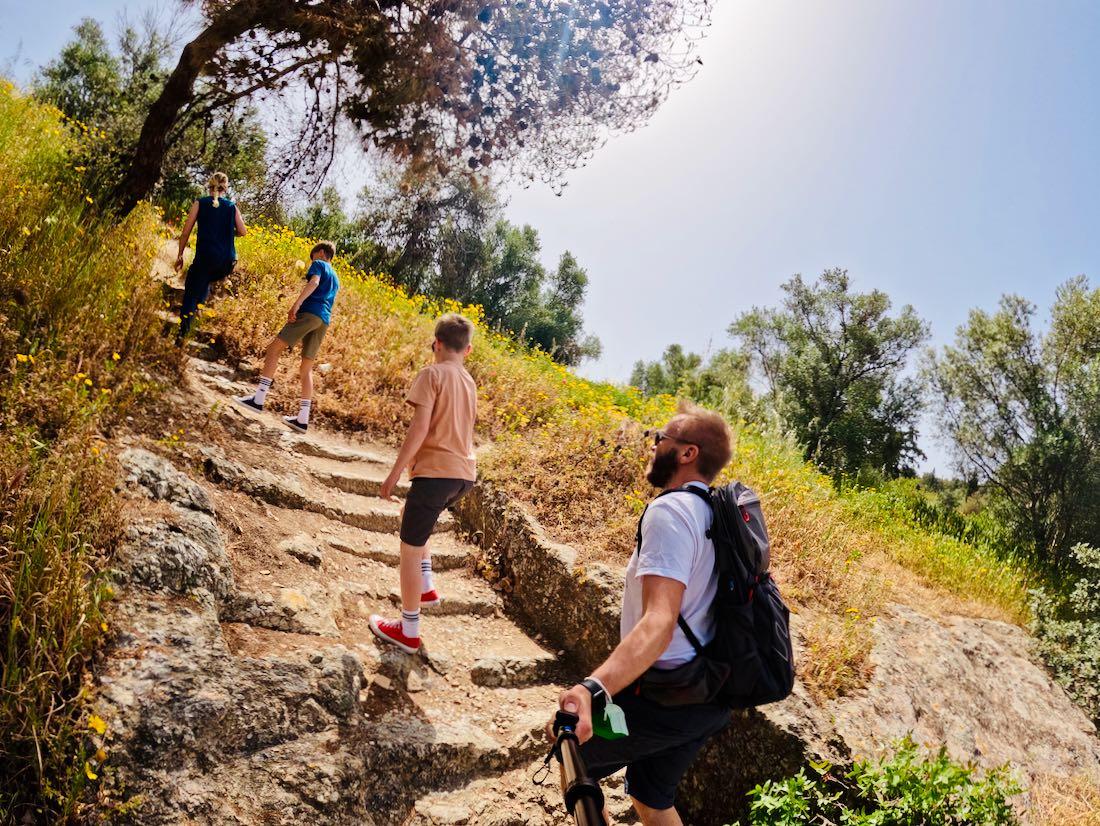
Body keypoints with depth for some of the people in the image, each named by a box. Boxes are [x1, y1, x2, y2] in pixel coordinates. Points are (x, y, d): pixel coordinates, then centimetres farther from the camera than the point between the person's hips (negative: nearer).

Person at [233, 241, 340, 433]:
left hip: (310, 312, -8)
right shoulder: (335, 278, 32)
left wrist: (297, 304, -21)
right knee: (306, 368, 6)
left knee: (274, 349, -8)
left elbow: (314, 282, -11)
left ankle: (258, 399, -18)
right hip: (324, 321, 8)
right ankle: (302, 419, 2)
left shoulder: (319, 264, 10)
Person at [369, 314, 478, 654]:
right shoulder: (469, 382, 13)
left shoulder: (432, 373, -8)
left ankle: (409, 632, 13)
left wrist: (395, 472, -10)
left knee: (409, 548, 5)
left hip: (436, 470, -8)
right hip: (464, 473, 8)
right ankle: (426, 588, 30)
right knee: (411, 518, 32)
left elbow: (419, 428, -15)